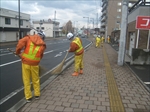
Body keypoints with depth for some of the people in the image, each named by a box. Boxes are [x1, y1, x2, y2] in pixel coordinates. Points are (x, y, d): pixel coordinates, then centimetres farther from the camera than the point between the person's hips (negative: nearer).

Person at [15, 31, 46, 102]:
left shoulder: (28, 38, 2)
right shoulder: (42, 44, 6)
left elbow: (21, 43, -13)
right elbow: (40, 55, 1)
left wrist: (18, 52, 2)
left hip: (25, 62, 0)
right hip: (34, 64, 1)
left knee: (26, 80, 12)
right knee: (36, 80, 20)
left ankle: (28, 97, 21)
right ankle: (37, 95, 32)